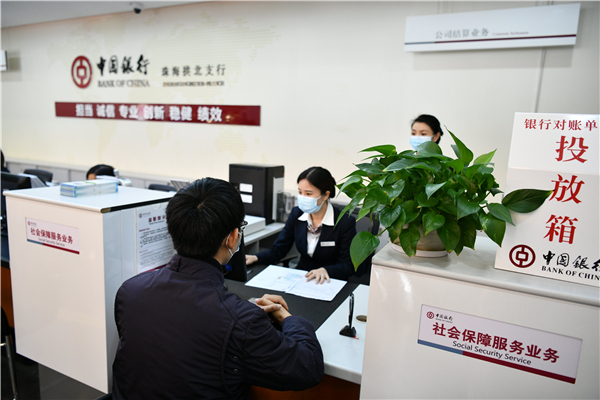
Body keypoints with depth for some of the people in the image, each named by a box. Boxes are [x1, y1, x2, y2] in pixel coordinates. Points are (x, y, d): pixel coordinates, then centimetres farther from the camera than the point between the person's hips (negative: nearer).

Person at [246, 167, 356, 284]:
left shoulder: (345, 222, -10)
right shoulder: (296, 214, 4)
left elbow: (348, 266, -8)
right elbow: (277, 250, 6)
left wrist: (325, 270, -28)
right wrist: (255, 258, -12)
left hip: (330, 283, -4)